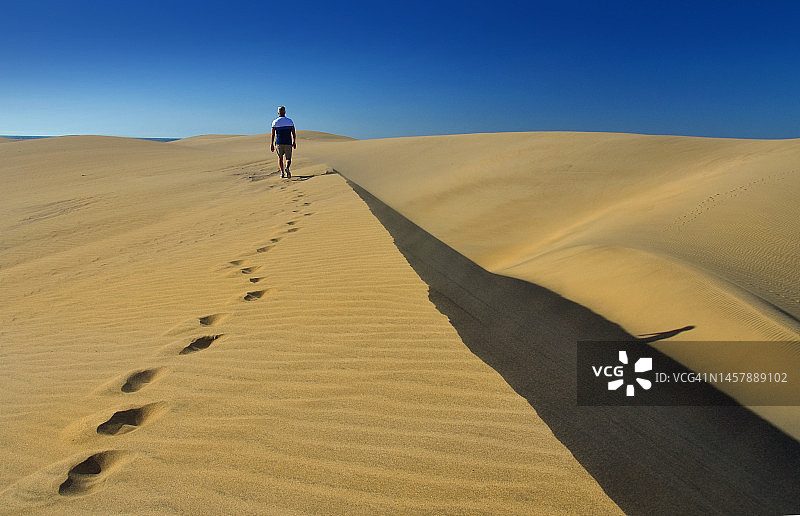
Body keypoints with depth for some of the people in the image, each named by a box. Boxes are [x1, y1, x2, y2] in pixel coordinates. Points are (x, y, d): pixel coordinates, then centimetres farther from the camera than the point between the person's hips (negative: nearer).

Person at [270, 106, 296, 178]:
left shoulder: (275, 122, 1)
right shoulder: (290, 121, 4)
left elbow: (273, 134, -4)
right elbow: (293, 133, 2)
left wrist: (271, 145, -2)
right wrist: (294, 142, 12)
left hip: (279, 143, 0)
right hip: (288, 143, 0)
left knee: (280, 158, 17)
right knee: (288, 159, 9)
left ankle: (282, 172, 6)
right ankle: (287, 168, -21)